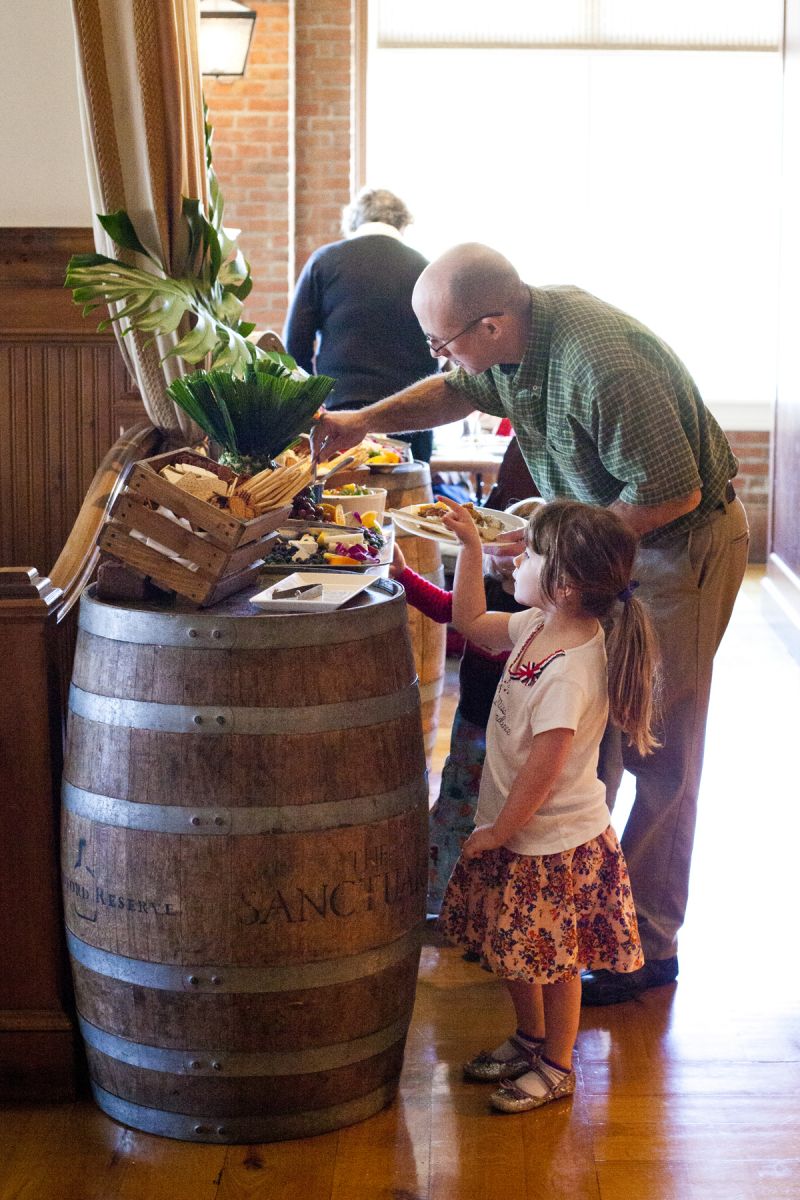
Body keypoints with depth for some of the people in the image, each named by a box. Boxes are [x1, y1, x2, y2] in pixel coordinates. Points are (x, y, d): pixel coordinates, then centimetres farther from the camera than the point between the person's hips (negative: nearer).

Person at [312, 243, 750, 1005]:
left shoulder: (601, 364, -35)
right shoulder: (510, 340, -7)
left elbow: (673, 492, -28)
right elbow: (456, 391, 16)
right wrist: (368, 419, 2)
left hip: (683, 541, -9)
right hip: (603, 534, 9)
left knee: (658, 750, -1)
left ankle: (648, 945, 10)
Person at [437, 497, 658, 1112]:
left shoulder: (570, 670, -31)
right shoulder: (539, 628, -4)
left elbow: (542, 769, -28)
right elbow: (472, 621, 14)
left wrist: (498, 831, -15)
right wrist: (470, 545, 4)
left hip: (555, 844, -9)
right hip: (520, 832, 9)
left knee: (553, 959, 11)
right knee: (515, 949, 23)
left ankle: (556, 1066, 30)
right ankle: (529, 1039, 44)